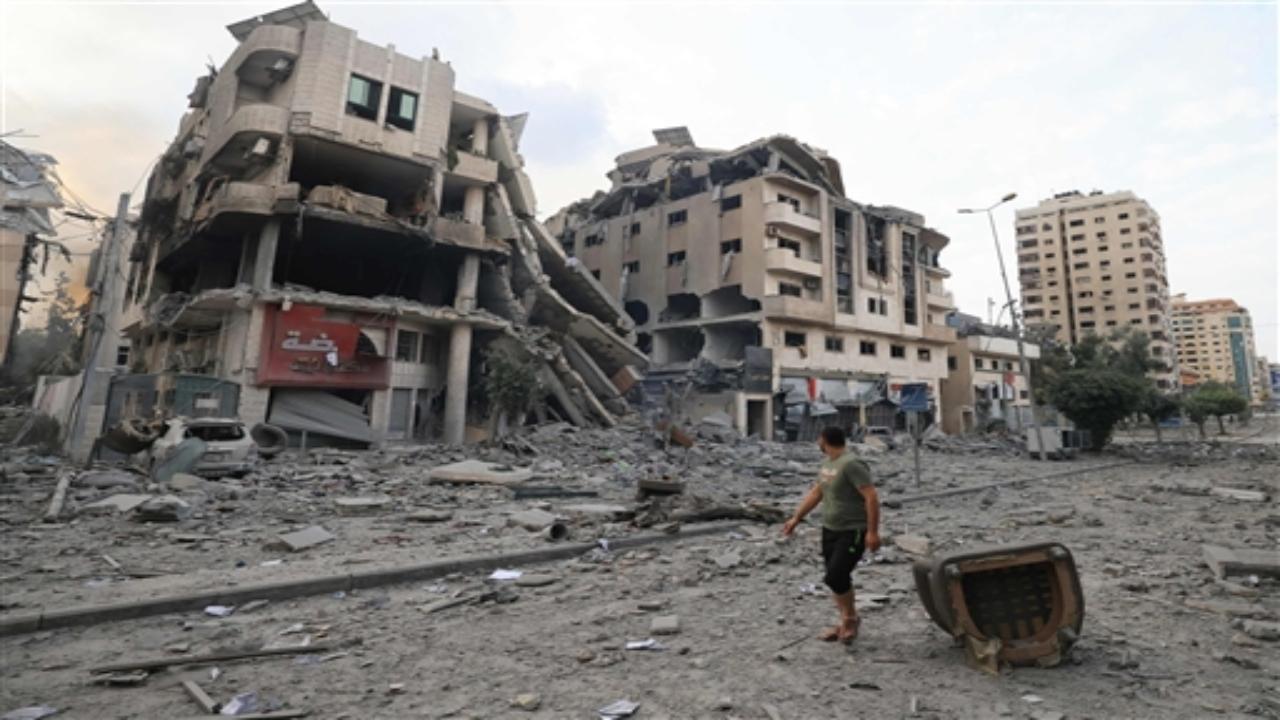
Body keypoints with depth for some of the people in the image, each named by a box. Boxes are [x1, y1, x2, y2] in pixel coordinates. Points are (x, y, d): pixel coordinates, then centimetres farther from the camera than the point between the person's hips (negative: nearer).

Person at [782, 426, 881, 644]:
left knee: (835, 577, -13)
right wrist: (796, 518, 18)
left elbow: (871, 498, -22)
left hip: (853, 532, -8)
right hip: (830, 530, 8)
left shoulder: (851, 464, -19)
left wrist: (873, 531, -25)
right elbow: (816, 493, 18)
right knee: (837, 579, 12)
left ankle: (851, 618, 12)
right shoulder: (828, 463, 9)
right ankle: (846, 621, 27)